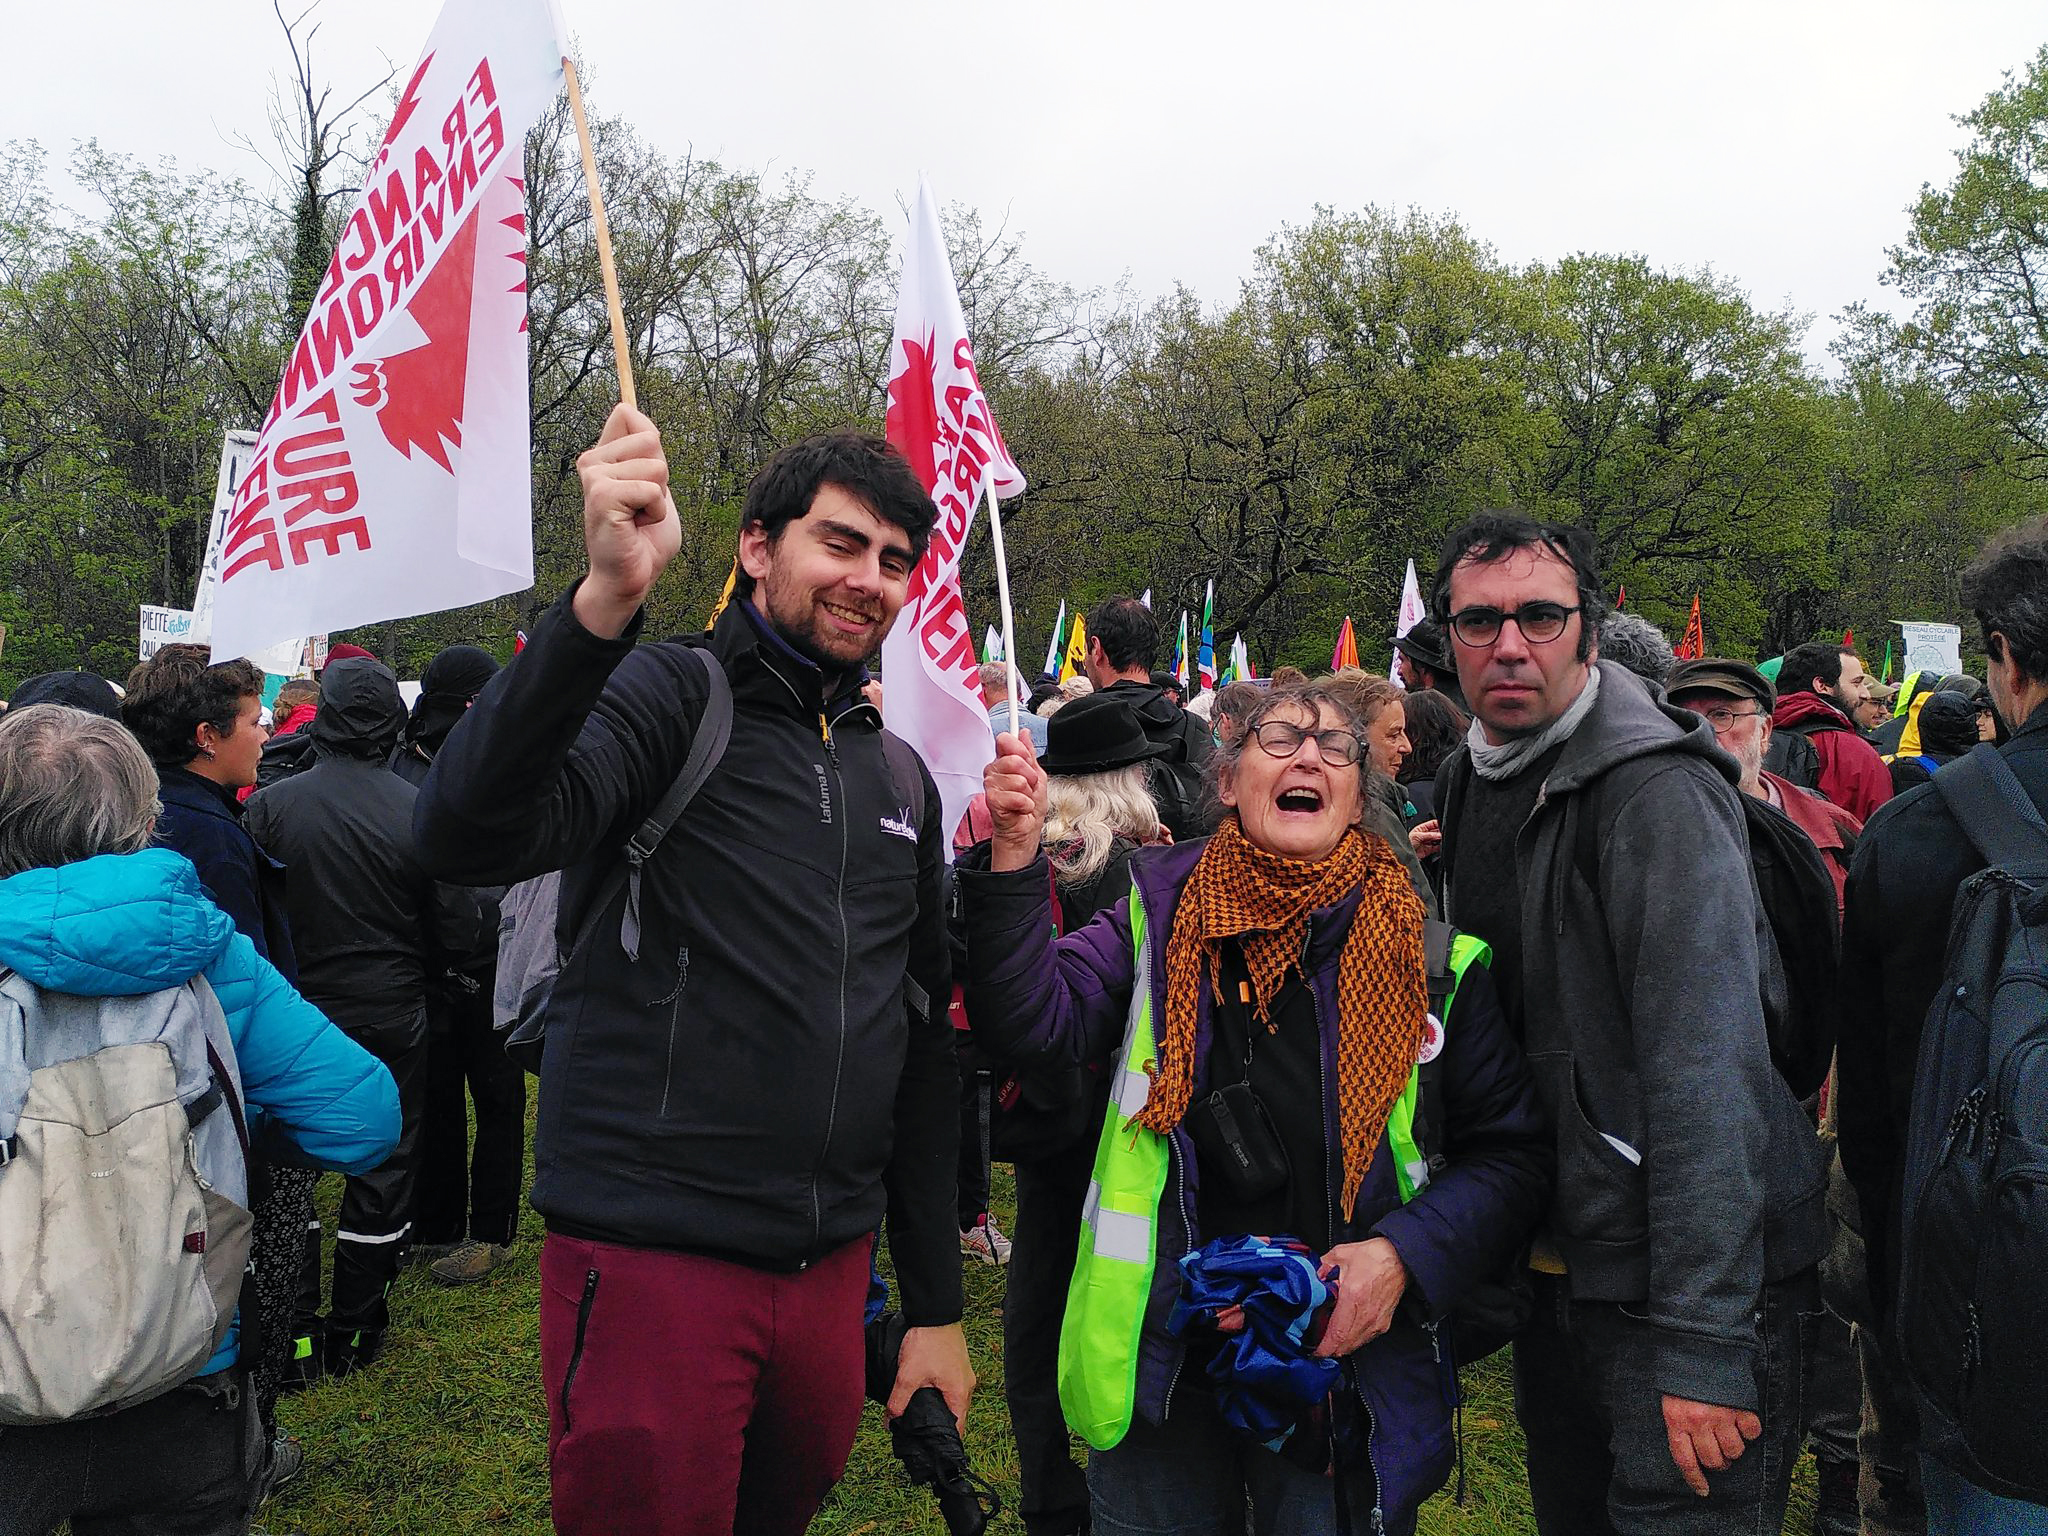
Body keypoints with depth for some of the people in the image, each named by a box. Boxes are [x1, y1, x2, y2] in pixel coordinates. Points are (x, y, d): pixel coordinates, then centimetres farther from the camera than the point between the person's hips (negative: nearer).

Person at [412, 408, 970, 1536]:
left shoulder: (900, 778, 11)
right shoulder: (670, 699, -8)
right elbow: (465, 840, -28)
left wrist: (937, 1305, 15)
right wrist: (606, 597, -40)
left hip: (832, 1268, 7)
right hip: (654, 1263, -6)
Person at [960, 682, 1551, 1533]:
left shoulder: (1422, 949, -4)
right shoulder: (1164, 912, 0)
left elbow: (1511, 1150, -1)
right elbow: (1032, 1018, -12)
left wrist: (1406, 1254, -15)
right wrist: (1014, 856, -24)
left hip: (1348, 1357, -1)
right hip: (1164, 1358, 1)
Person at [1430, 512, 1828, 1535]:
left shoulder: (1655, 791, -19)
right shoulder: (1467, 787, 7)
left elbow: (1708, 1073, -24)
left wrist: (1704, 1344, -26)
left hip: (1687, 1280, -8)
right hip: (1557, 1264, 8)